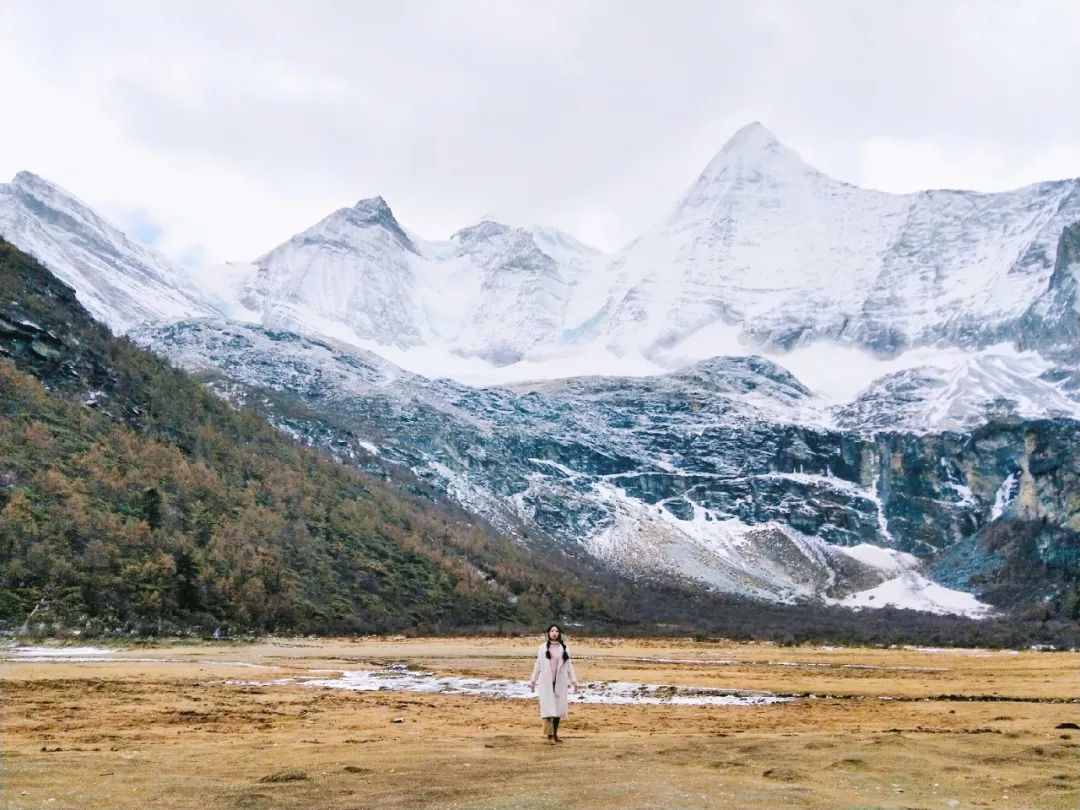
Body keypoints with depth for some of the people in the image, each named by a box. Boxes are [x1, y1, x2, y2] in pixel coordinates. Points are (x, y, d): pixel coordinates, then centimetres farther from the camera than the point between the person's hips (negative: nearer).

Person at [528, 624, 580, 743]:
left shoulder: (564, 648, 6)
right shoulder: (543, 648, 3)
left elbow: (569, 665, 8)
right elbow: (538, 665, 6)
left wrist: (573, 681, 5)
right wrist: (533, 681, 5)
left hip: (560, 682, 2)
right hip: (546, 682, -2)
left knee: (558, 707, 4)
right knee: (548, 706, -8)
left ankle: (555, 734, 13)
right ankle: (549, 734, -8)